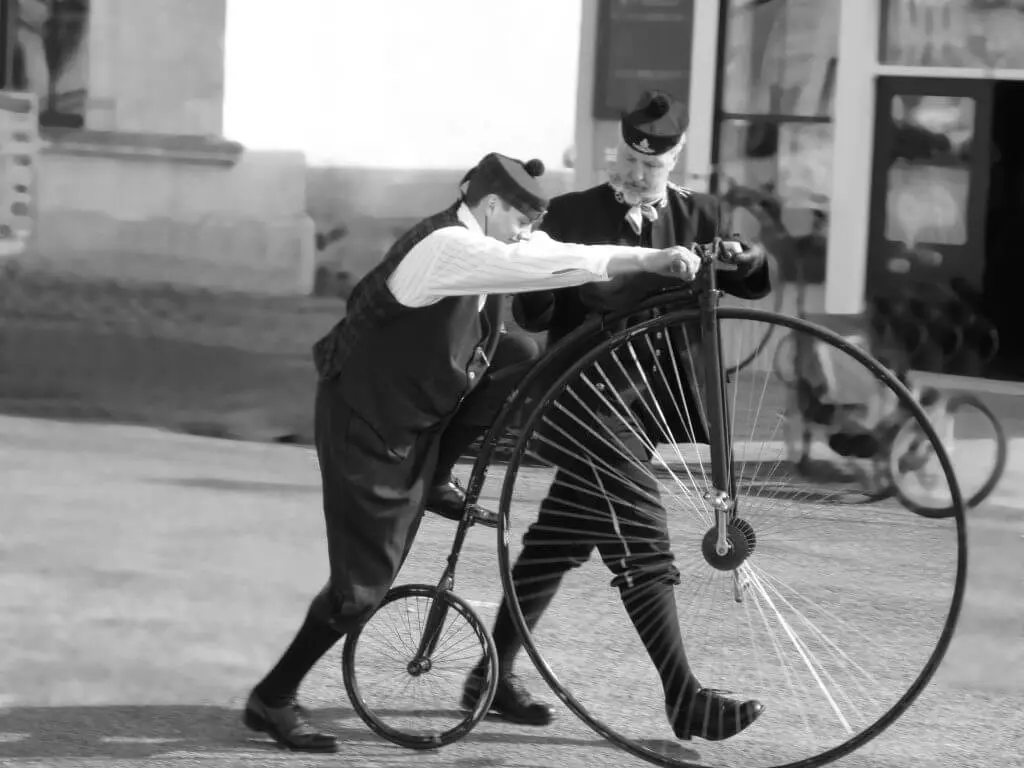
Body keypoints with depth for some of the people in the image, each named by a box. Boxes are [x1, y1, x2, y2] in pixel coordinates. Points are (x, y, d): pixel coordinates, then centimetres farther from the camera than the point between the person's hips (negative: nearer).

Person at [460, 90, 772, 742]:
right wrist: (538, 283, -23)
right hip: (586, 399, -5)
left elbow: (756, 285, 3)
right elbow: (533, 317, -1)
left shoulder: (697, 217, 11)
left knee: (559, 544, 12)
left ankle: (494, 675, 22)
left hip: (645, 403, 5)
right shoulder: (573, 215, 0)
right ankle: (684, 698, -16)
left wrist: (744, 259, -19)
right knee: (643, 545, -13)